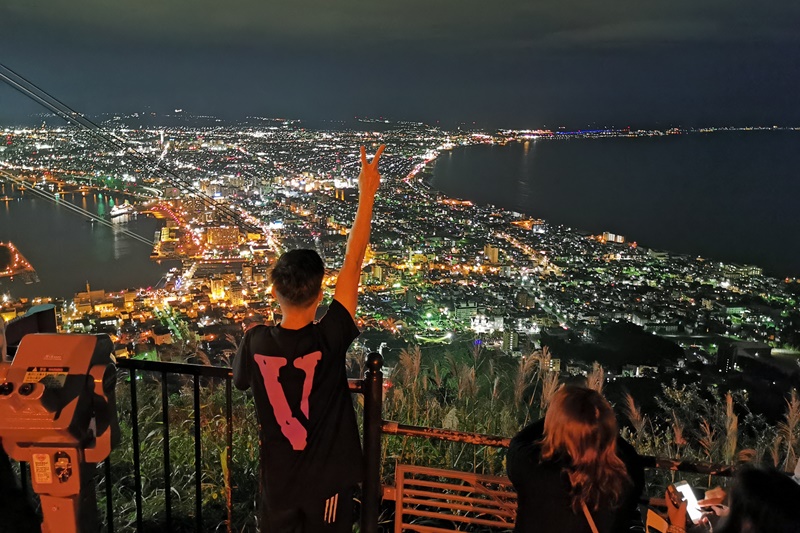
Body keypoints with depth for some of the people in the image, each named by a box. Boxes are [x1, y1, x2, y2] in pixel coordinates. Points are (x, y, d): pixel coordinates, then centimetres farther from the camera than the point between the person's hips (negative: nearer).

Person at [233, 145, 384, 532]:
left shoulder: (256, 342, -18)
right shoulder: (329, 339, -25)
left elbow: (241, 381, 6)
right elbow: (353, 262, -20)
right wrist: (366, 193, -15)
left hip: (278, 481, 2)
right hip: (327, 479, -2)